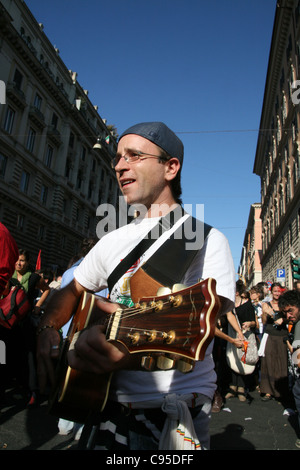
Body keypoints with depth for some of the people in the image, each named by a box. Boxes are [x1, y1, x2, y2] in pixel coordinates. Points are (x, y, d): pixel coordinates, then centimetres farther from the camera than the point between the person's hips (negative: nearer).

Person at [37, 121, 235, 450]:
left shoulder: (207, 240, -14)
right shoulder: (113, 241, 6)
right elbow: (72, 291, 15)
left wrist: (130, 355, -41)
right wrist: (48, 329, -4)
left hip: (175, 410, -4)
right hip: (114, 401, 5)